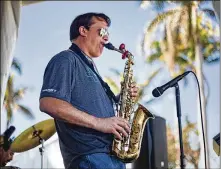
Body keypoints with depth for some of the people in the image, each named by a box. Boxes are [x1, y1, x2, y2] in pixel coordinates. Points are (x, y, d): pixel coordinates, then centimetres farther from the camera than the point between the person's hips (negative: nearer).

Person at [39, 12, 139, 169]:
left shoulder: (89, 67, 25)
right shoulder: (65, 60, -5)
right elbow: (48, 103, -21)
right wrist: (99, 122, -21)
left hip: (111, 155, 10)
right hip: (89, 156, -10)